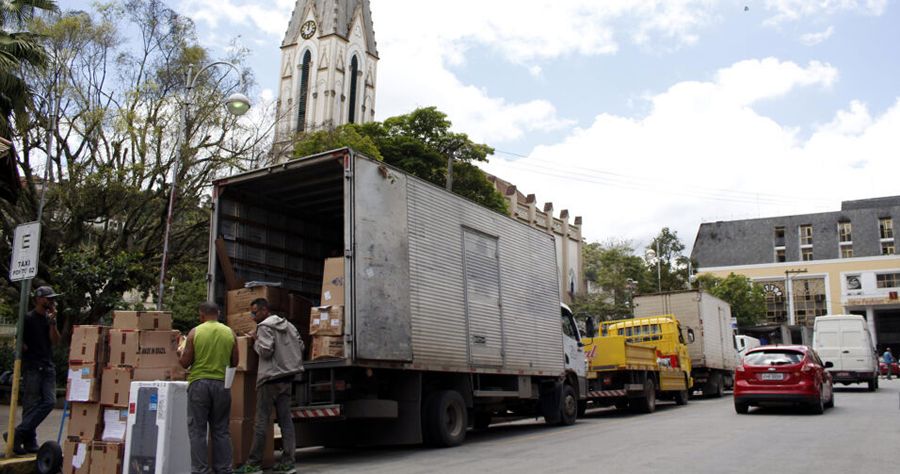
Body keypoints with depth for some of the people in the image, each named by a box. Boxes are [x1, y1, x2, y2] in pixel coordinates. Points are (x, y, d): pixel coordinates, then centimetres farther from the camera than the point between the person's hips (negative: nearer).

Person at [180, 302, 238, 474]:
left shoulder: (195, 332, -4)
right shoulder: (229, 332, 2)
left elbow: (185, 363, -2)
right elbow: (234, 362, 6)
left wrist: (181, 354, 19)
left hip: (199, 383, -2)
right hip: (221, 384, 2)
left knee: (197, 431, 5)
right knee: (221, 430, 10)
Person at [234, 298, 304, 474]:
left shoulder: (265, 327, -9)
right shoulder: (288, 325, 14)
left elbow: (265, 351, -17)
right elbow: (301, 346, 16)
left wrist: (255, 340, -2)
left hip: (270, 378, -7)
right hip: (288, 377, 7)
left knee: (261, 422, -1)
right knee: (286, 420, 6)